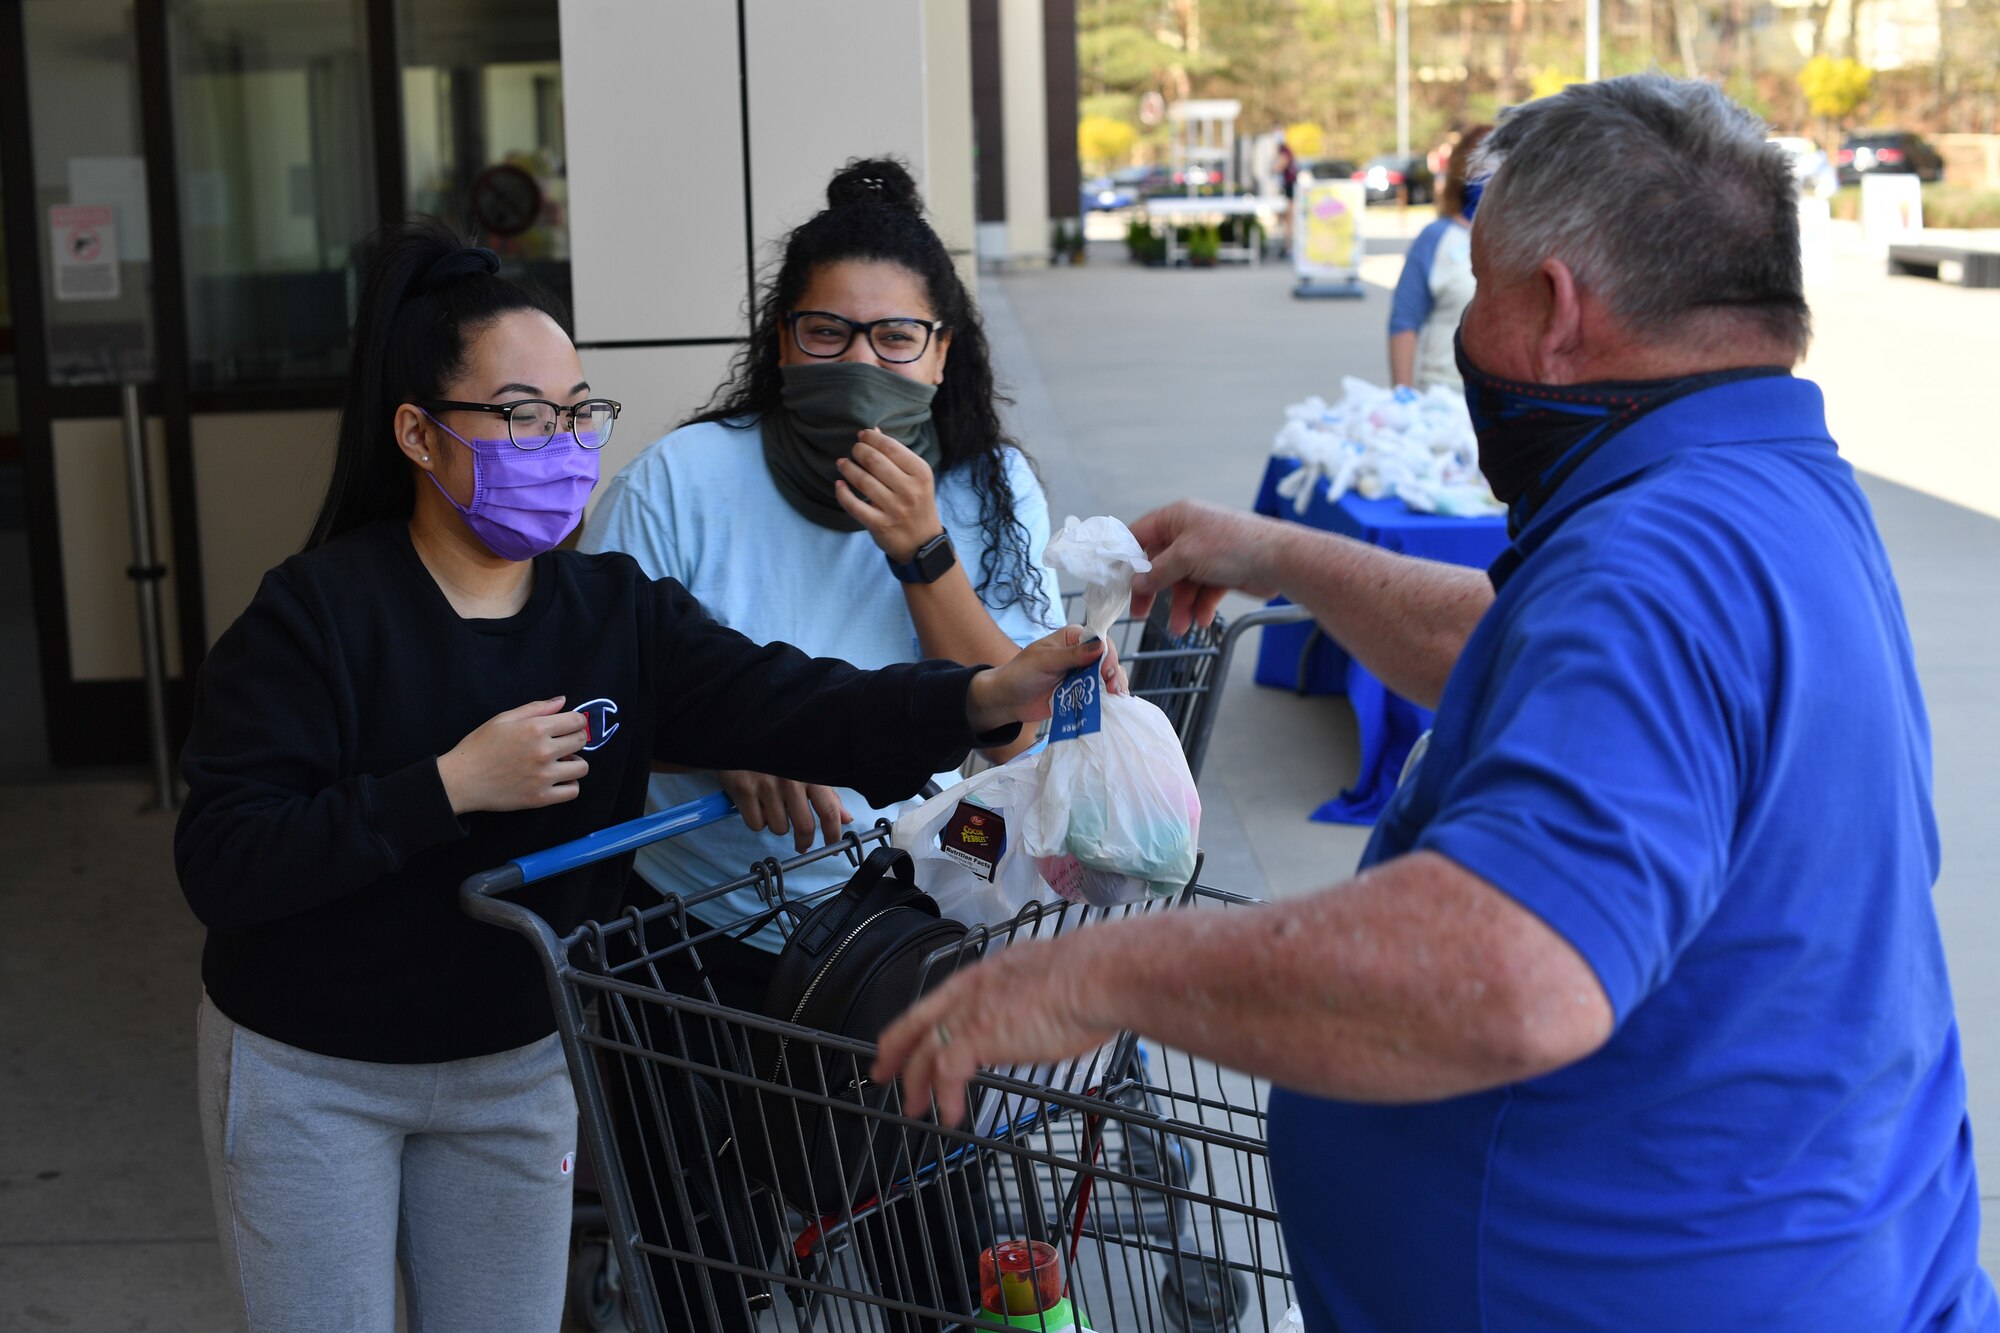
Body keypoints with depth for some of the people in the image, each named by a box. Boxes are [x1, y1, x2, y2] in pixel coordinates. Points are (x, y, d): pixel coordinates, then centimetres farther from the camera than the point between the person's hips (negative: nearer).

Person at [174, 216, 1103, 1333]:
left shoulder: (618, 613, -7)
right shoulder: (319, 613, -17)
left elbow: (796, 707, -23)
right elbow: (220, 864, -24)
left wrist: (989, 696, -39)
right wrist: (447, 788, -31)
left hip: (519, 1063, 3)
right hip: (308, 1073, -3)